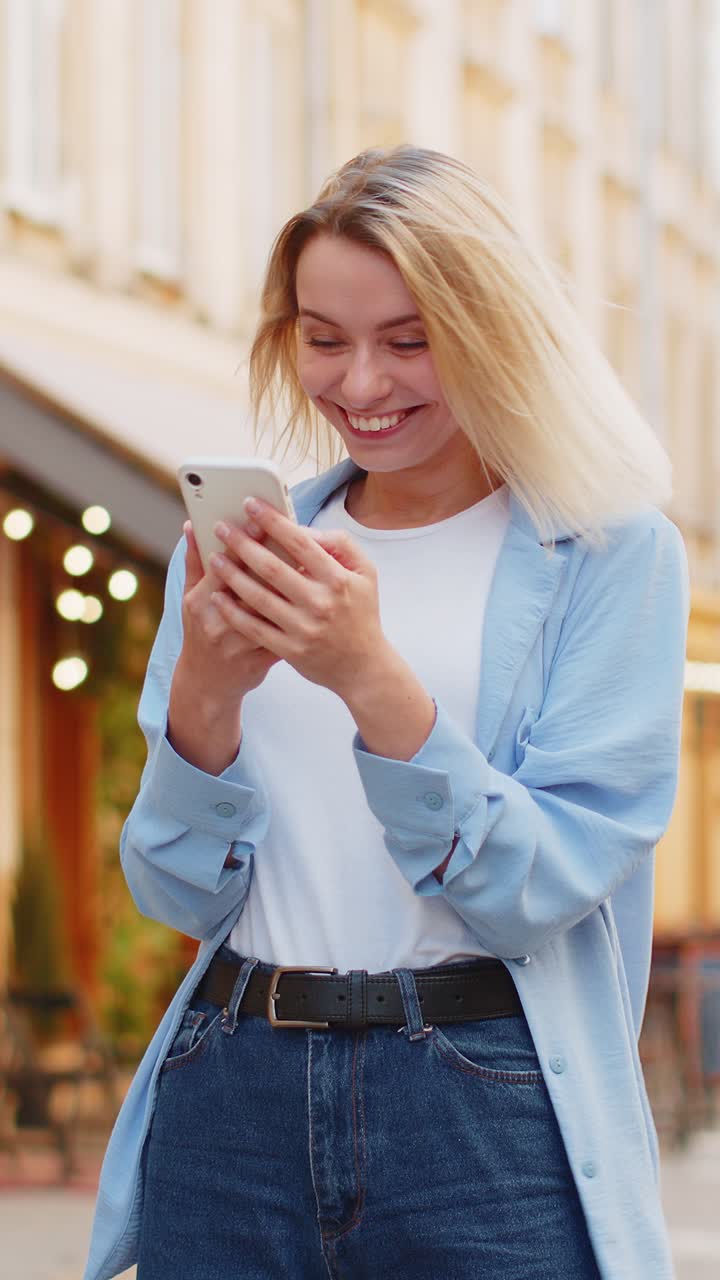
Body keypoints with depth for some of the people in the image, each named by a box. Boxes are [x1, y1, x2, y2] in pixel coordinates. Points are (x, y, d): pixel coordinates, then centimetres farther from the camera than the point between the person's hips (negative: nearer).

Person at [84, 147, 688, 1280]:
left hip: (488, 1138, -3)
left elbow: (541, 888, -11)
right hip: (231, 1096, 3)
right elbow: (178, 893, 5)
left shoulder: (614, 555, -3)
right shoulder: (239, 547, 9)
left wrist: (373, 679, -23)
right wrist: (205, 693, -13)